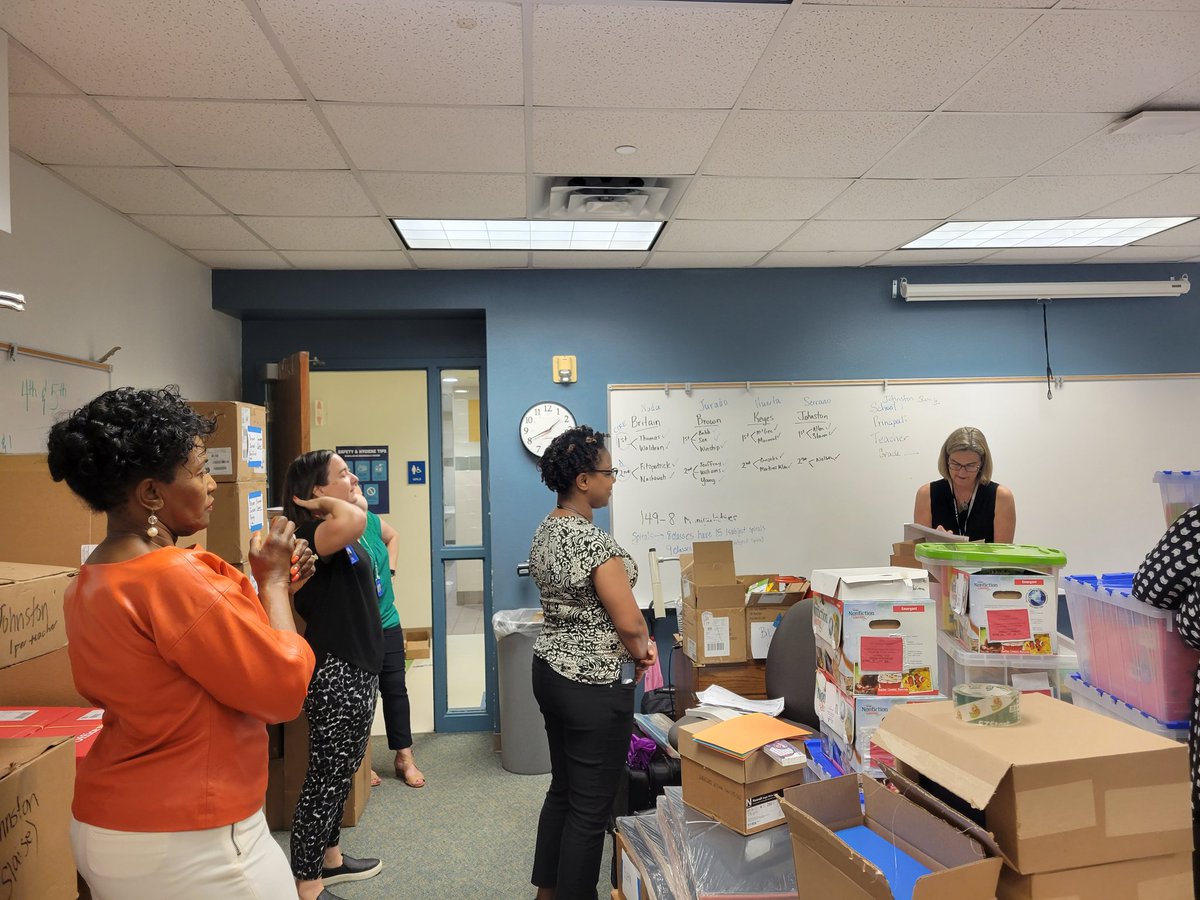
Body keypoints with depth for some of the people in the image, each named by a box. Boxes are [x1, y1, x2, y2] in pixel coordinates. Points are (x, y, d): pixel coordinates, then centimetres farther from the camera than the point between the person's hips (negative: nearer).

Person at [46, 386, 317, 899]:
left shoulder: (87, 585, 5)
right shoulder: (176, 578, -26)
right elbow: (284, 689, -21)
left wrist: (270, 589, 6)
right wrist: (272, 580, -11)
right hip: (186, 843, -10)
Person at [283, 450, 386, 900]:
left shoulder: (341, 536, 10)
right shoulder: (311, 536, -20)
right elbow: (354, 520, -41)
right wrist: (324, 503, -22)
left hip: (357, 668, 10)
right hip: (334, 673, -10)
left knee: (342, 772, 21)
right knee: (326, 776, 0)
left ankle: (330, 858, 37)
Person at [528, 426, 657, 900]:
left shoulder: (545, 531, 5)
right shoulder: (594, 541, -23)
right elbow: (629, 621, -25)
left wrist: (633, 645, 9)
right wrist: (641, 653, -3)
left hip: (551, 670, 9)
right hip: (594, 685, -9)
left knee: (562, 788, 21)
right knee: (590, 807, 4)